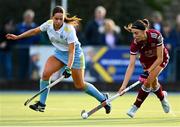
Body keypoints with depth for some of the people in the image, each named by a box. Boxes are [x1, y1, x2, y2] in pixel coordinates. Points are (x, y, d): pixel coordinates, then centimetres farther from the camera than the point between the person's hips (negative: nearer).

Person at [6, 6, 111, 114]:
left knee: (80, 85, -1)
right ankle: (41, 104, -8)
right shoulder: (49, 24, -14)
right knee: (46, 73, -16)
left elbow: (71, 51, -31)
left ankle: (103, 98, 19)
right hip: (59, 53, 5)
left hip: (74, 54, -5)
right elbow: (35, 31, 4)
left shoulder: (69, 30, -30)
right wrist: (17, 37, 4)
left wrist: (68, 68, -41)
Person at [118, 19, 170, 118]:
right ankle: (162, 97, 29)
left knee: (148, 81, -18)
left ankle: (135, 107, -8)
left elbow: (160, 58, -28)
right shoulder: (135, 43, -30)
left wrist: (148, 71, -34)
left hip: (161, 58, -3)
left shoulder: (155, 35, -37)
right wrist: (124, 85, -36)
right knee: (153, 82, -5)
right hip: (146, 60, 3)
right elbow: (131, 66, -30)